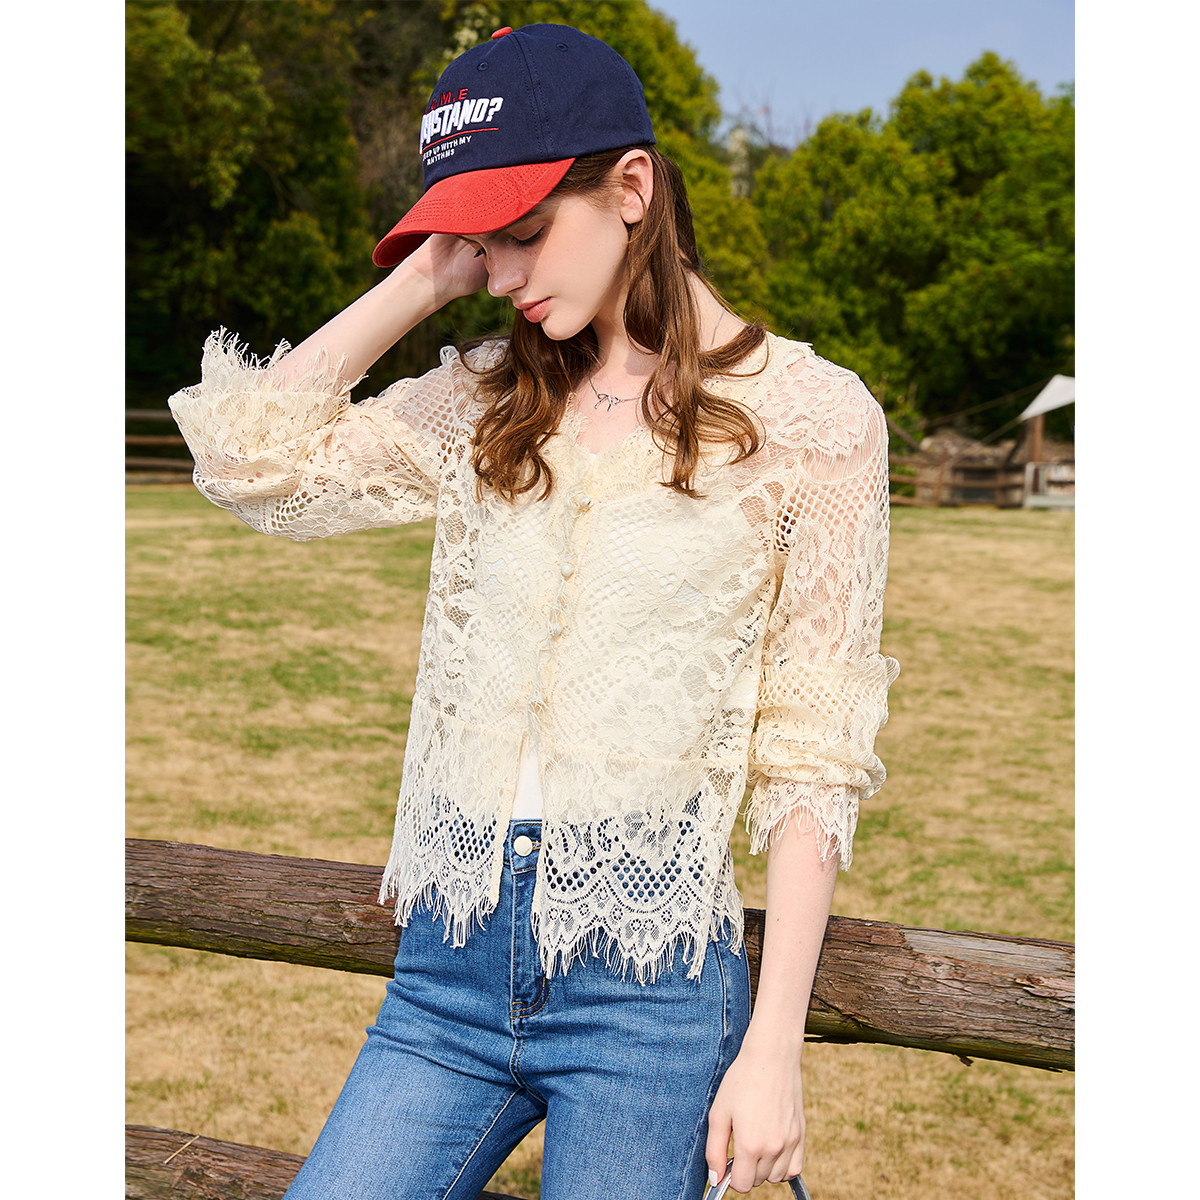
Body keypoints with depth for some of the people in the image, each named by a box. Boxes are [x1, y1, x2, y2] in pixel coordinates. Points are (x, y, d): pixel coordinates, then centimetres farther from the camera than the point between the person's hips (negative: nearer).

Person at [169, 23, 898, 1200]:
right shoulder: (487, 401, 10)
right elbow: (250, 456, 2)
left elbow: (814, 758, -6)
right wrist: (424, 279, 1)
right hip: (451, 970, 4)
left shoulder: (810, 417, -4)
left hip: (647, 987, -4)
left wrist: (774, 1047, -8)